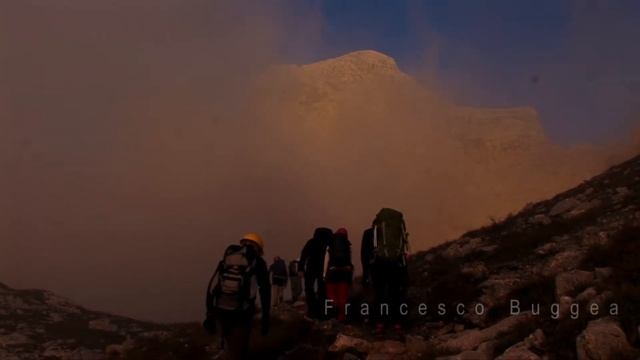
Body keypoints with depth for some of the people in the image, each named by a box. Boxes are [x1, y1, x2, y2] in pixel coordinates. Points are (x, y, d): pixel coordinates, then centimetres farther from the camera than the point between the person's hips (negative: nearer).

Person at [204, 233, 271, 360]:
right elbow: (265, 290, 1)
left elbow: (212, 286, 11)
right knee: (237, 349, 8)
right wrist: (265, 317, 8)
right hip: (242, 312, -4)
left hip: (220, 310, 4)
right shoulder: (257, 261, 6)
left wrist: (210, 314, 13)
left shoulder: (226, 258, 16)